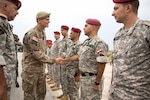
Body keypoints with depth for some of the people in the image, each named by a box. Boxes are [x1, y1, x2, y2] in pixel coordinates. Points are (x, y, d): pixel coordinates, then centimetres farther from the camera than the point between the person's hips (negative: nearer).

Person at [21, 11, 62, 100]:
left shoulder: (43, 33, 9)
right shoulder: (32, 34, -19)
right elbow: (37, 54, -23)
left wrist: (44, 65, 16)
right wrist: (54, 60, -18)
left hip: (41, 67, 8)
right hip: (31, 68, -8)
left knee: (42, 93, 15)